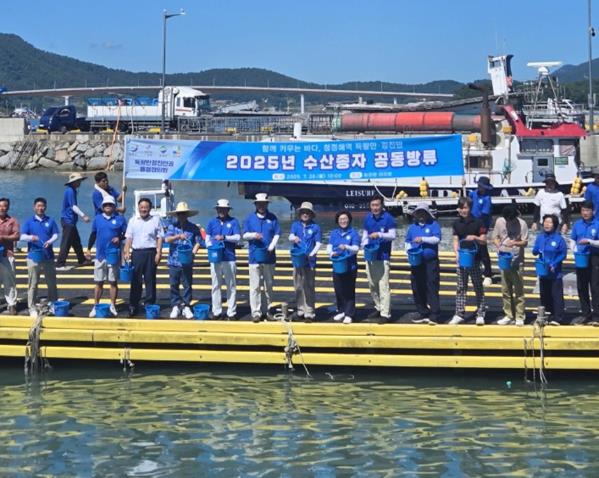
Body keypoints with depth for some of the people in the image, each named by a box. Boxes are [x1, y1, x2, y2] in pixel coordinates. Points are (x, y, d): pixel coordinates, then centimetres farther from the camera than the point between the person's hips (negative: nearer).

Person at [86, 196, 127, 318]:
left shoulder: (120, 219, -1)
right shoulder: (97, 219, 6)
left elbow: (126, 234, 3)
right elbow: (93, 234, 12)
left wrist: (120, 238, -17)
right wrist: (89, 249, 8)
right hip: (100, 255, 2)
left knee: (113, 281, 4)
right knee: (98, 282, 6)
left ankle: (112, 306, 13)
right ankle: (95, 307, 12)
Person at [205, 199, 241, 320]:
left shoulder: (233, 222, 4)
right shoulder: (212, 222, 12)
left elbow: (238, 237, -5)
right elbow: (207, 239, 12)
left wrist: (224, 237, -17)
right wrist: (211, 247, -8)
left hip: (229, 258, -2)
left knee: (231, 286, 1)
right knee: (216, 286, 5)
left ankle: (231, 312, 5)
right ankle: (216, 311, 12)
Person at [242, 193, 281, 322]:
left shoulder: (272, 218, 6)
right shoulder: (250, 218, 6)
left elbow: (277, 234, 2)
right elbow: (244, 235, 4)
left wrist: (271, 247, -13)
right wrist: (253, 235, -17)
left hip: (269, 256, 1)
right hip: (255, 256, -1)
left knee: (268, 285, 10)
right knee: (255, 286, -4)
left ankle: (267, 310, 20)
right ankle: (256, 312, -1)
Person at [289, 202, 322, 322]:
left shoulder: (315, 227, 0)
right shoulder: (296, 224, 6)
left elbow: (318, 243, -2)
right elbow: (290, 236, -8)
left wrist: (311, 255, -17)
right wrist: (294, 238, -33)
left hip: (310, 262, -3)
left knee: (309, 288, -3)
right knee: (298, 287, 9)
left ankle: (309, 313, 2)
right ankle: (300, 311, 20)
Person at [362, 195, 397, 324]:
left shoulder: (388, 218, -7)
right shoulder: (368, 218, 9)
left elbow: (393, 235, -9)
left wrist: (380, 235, -24)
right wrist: (365, 246, -4)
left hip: (383, 257, -6)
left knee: (383, 286, -9)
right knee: (372, 285, 14)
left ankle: (385, 314, -7)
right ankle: (378, 308, 29)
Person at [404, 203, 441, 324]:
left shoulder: (433, 225, 3)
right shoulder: (412, 227, 16)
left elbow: (437, 239, -10)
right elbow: (407, 241, 19)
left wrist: (423, 239, -20)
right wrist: (409, 250, 0)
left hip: (431, 262, -5)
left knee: (432, 287, -9)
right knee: (417, 288, 5)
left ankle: (434, 315, -9)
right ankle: (423, 314, 15)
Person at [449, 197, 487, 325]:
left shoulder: (477, 222, -5)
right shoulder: (457, 223, 6)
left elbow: (484, 240, -4)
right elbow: (456, 240, 7)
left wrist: (475, 237, -23)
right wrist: (457, 253, -8)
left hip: (475, 259, -3)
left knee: (478, 287, 3)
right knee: (461, 287, 7)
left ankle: (480, 314, 8)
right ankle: (459, 314, 11)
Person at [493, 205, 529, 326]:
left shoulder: (522, 224, -8)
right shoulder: (499, 221, 0)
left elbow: (525, 242, -8)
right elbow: (495, 238, 8)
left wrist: (514, 243, -27)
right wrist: (499, 246, -13)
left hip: (517, 261, -3)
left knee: (518, 290, -1)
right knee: (505, 290, 8)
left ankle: (520, 317, 4)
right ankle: (509, 315, 18)